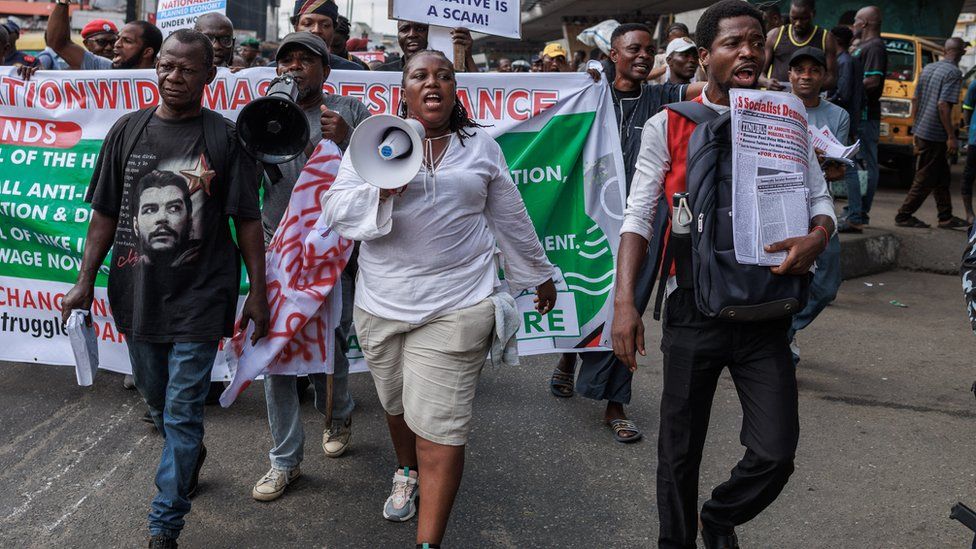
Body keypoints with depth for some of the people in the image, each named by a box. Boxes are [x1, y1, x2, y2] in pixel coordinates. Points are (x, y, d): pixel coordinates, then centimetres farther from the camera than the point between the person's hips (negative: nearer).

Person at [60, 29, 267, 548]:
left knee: (181, 412, -2)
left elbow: (247, 219, -4)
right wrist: (85, 282, 3)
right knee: (156, 399, 20)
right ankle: (192, 453, 50)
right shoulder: (128, 130, 4)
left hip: (200, 295, -4)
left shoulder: (224, 137, -5)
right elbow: (105, 213, 7)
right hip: (137, 290, 4)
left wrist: (258, 291, -5)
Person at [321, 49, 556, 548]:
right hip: (383, 302, 2)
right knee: (397, 402, 18)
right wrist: (382, 188, -21)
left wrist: (539, 275, 23)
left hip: (456, 306, -1)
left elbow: (511, 218, 16)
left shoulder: (480, 146, 8)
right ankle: (407, 473, 48)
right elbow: (336, 209, -3)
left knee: (440, 422, -5)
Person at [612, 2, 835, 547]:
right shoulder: (668, 126, -1)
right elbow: (639, 216, 0)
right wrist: (625, 301, -10)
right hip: (695, 311, -2)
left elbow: (820, 201, 10)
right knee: (681, 452, 9)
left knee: (776, 454, 1)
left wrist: (816, 237, -14)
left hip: (766, 312, 2)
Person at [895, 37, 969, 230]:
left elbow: (915, 100, 16)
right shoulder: (953, 73, -14)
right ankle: (904, 216, 5)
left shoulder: (928, 68, 12)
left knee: (942, 177, 16)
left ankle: (946, 217, 22)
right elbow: (943, 105, -22)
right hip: (935, 135, -9)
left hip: (921, 131, 9)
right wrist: (952, 136, -18)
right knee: (925, 179, 0)